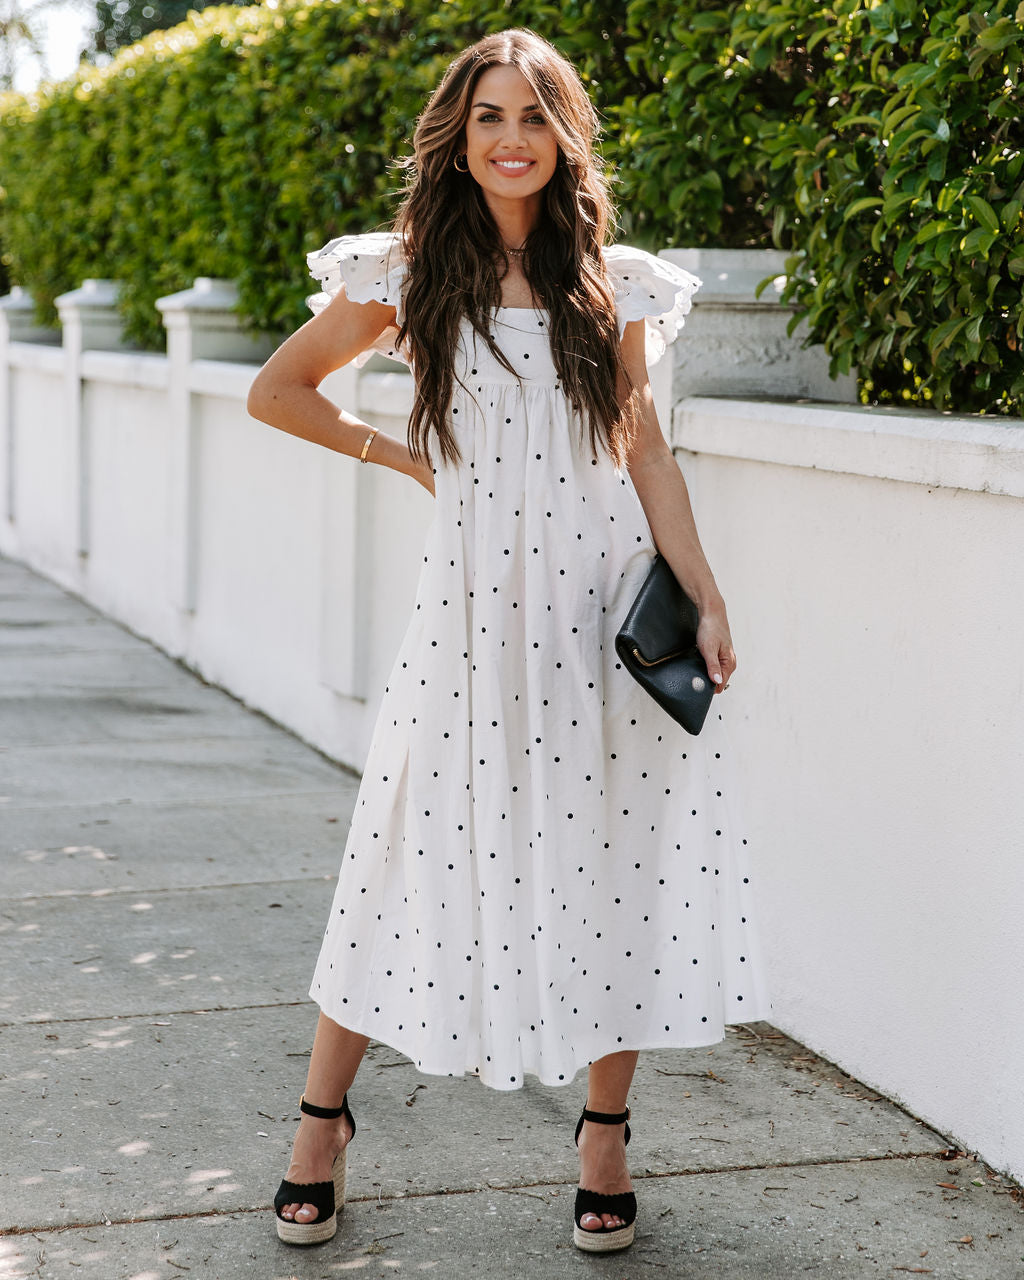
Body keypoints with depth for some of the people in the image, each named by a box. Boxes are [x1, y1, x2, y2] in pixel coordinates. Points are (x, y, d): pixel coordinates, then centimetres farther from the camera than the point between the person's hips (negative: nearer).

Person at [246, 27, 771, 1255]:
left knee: (619, 862, 3)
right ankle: (322, 1119, 19)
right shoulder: (409, 276, 1)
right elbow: (275, 390, 11)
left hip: (608, 602, 2)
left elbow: (645, 450, 9)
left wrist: (704, 600, 3)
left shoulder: (610, 282, 7)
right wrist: (401, 456, 10)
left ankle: (604, 1136, 18)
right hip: (475, 600, -2)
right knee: (426, 854, 2)